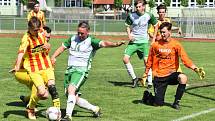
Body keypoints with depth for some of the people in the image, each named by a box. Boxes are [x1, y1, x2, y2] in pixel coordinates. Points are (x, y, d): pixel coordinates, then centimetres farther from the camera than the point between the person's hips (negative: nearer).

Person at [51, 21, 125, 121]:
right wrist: (53, 57, 5)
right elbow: (62, 47, 21)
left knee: (71, 89, -29)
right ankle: (95, 109, 22)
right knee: (74, 98, 5)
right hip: (70, 69, 6)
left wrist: (115, 44, -35)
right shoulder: (73, 39, 15)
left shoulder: (91, 41, -2)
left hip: (81, 70, -6)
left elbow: (103, 43, -17)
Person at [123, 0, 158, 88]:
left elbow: (156, 26, 9)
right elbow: (128, 26, 10)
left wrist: (154, 38, 5)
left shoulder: (149, 16, -5)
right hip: (133, 41, 1)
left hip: (144, 42, -1)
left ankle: (150, 82, -1)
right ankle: (134, 78, 4)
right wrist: (129, 35, -8)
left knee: (146, 60, -11)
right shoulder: (131, 15, -4)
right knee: (125, 59, -12)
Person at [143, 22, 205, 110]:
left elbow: (185, 59, -13)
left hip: (171, 74, 0)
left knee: (183, 78, -35)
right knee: (158, 104, -5)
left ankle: (176, 102, -15)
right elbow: (150, 61, 9)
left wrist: (196, 69, -26)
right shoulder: (155, 45, -2)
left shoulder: (176, 45, -5)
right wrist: (145, 75, 11)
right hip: (159, 77, 0)